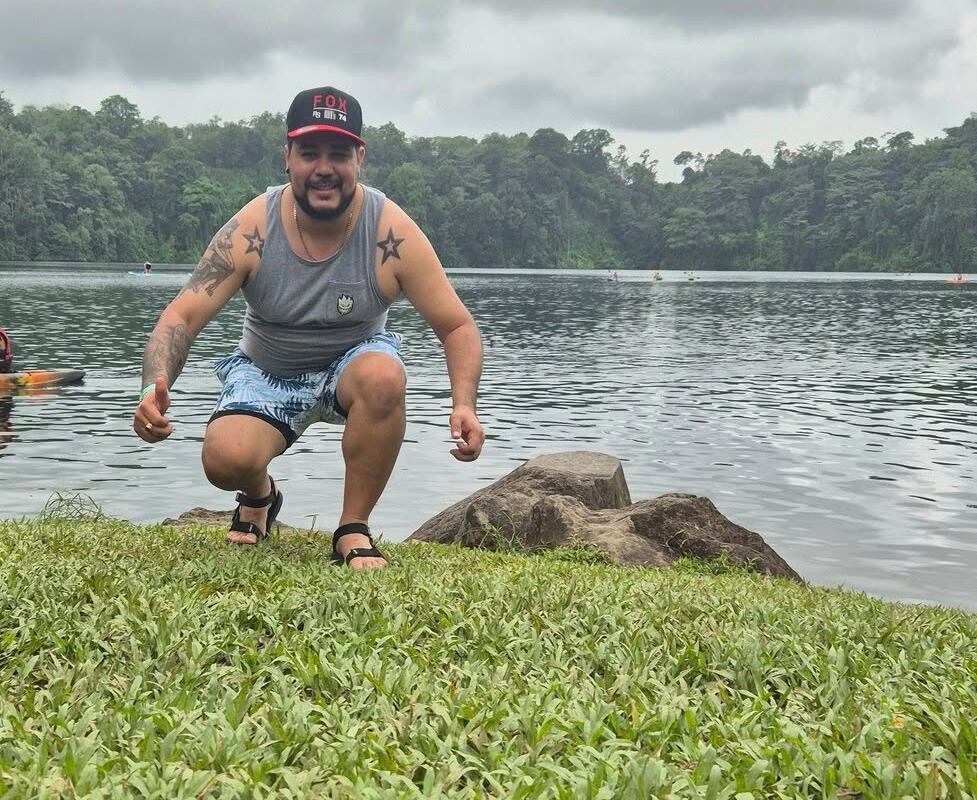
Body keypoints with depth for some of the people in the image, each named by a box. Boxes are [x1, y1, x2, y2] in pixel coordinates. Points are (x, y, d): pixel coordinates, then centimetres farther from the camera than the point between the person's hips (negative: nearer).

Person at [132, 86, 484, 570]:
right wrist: (154, 389, -42)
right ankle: (260, 496, 15)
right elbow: (183, 316, -22)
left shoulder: (392, 234, -22)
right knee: (225, 460, -27)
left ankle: (353, 530, -15)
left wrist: (464, 405, -35)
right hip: (267, 372, 0)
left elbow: (457, 327, -17)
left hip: (353, 364, 0)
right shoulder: (252, 230, -21)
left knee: (384, 377, -36)